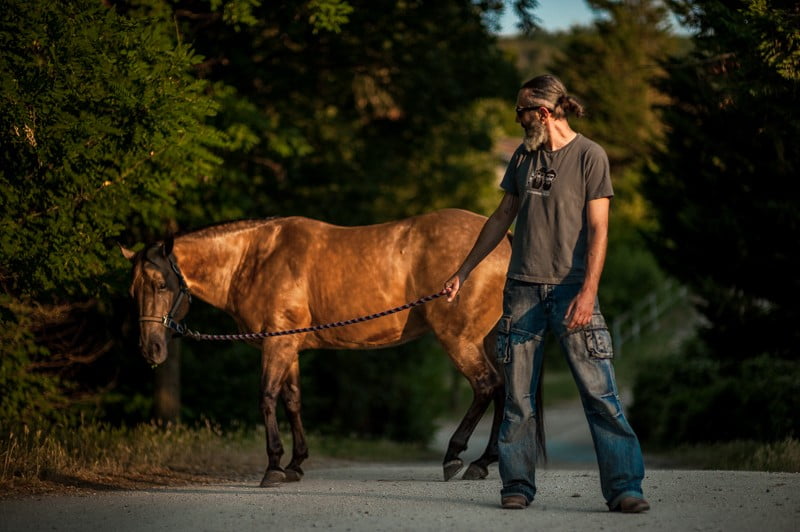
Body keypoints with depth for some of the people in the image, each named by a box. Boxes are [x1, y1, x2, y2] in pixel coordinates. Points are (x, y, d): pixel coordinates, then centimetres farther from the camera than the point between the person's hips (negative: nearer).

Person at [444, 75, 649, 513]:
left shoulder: (589, 156, -3)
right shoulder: (524, 155, 14)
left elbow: (598, 229, -8)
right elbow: (501, 218, 22)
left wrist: (588, 291, -18)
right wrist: (463, 272, 21)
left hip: (570, 290, -5)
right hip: (522, 289, 5)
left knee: (599, 391, -9)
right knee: (518, 395, 3)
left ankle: (623, 488, -9)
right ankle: (517, 486, 10)